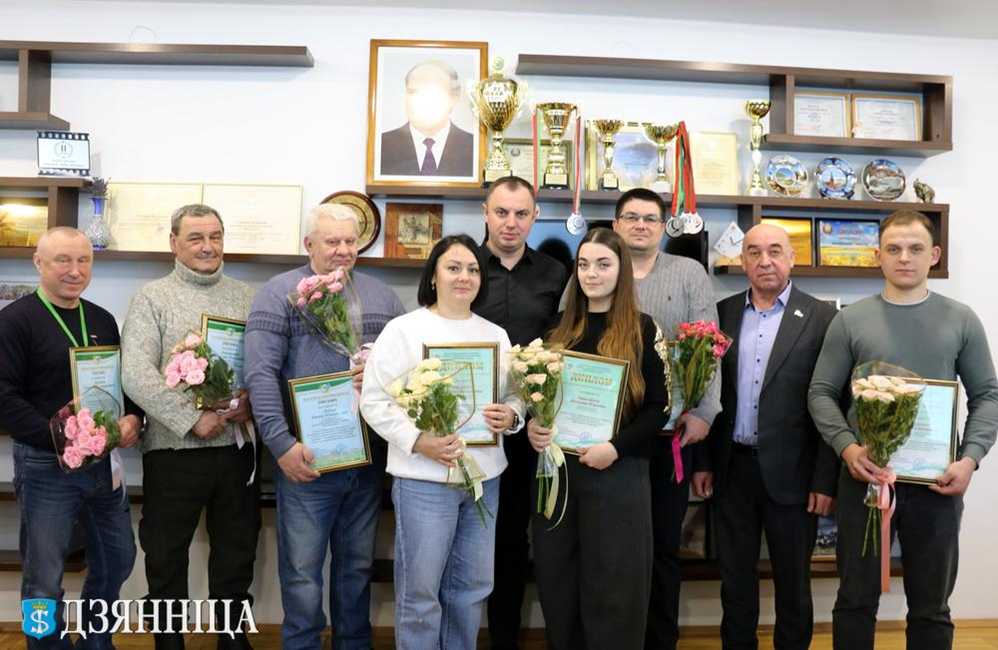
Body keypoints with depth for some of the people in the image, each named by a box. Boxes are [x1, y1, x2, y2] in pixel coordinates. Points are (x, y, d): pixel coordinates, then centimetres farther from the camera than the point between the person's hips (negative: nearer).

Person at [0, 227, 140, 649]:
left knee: (118, 558, 17)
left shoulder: (103, 320, 10)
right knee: (44, 580, 5)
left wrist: (132, 418, -4)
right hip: (46, 465, -6)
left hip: (104, 461, 6)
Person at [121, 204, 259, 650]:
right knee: (166, 557, 10)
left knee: (236, 551, 14)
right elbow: (135, 375, -13)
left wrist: (251, 402, -13)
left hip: (237, 447, 3)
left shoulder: (245, 297, 8)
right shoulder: (152, 298, -3)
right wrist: (192, 420, -18)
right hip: (173, 451, -3)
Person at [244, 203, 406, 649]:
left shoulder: (381, 295, 12)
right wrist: (282, 443, -17)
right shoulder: (280, 293, -3)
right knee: (303, 568, 5)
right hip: (307, 457, -4)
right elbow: (260, 373, -11)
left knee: (358, 564, 16)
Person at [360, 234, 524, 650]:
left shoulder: (496, 335, 11)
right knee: (420, 593, 5)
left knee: (472, 588, 15)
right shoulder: (404, 329, -5)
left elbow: (516, 394, 17)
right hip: (424, 478, -5)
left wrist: (511, 416, -6)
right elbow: (374, 401, -9)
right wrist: (419, 442, -20)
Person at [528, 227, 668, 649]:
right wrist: (531, 426, -6)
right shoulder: (560, 327, 11)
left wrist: (616, 447, -18)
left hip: (617, 472, -4)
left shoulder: (642, 329, -1)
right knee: (557, 583, 11)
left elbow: (659, 406, -4)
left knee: (612, 587, 5)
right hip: (556, 466, 4)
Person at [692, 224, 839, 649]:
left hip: (790, 471, -3)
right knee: (735, 578, 15)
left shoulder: (821, 318, -4)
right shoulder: (722, 314, 5)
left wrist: (826, 480, -9)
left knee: (792, 580, 13)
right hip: (732, 469, 3)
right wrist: (703, 462, 5)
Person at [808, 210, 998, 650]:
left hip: (936, 481, 1)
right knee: (856, 598, 11)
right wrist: (847, 448, -15)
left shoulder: (961, 320, 3)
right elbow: (821, 392, 0)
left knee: (931, 605, 15)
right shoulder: (850, 320, 1)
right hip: (865, 476, -1)